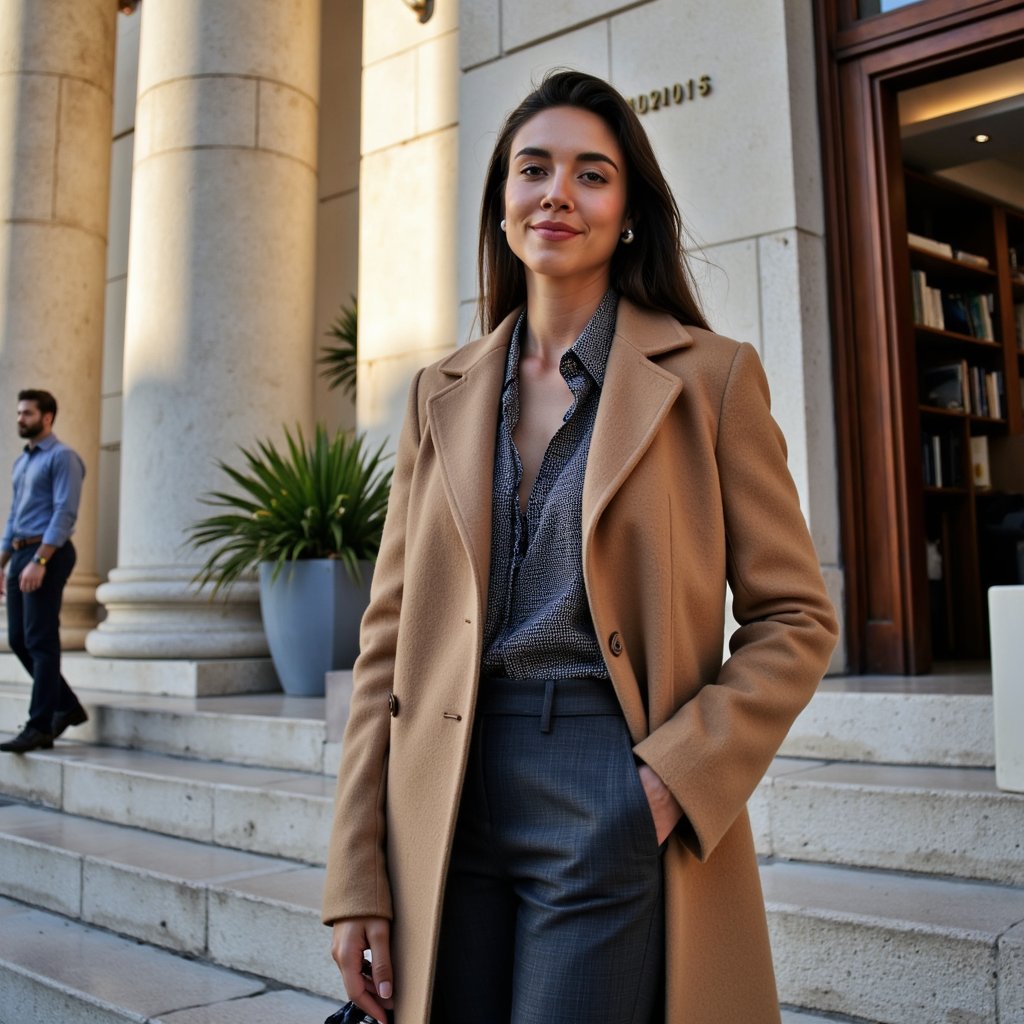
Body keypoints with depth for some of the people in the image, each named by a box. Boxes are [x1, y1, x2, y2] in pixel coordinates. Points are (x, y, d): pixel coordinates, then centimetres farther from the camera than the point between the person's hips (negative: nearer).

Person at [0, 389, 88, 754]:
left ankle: (39, 727, -4)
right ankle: (67, 706, 20)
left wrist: (38, 561, -23)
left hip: (47, 554, -9)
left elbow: (64, 513, -16)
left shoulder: (62, 457, -7)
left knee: (40, 641, -8)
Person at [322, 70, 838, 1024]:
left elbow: (795, 619, 1)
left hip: (615, 805, -3)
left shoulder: (709, 376, 0)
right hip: (450, 808, 4)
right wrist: (356, 878, 2)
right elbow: (390, 633, 7)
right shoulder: (443, 394, 9)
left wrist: (681, 773, -14)